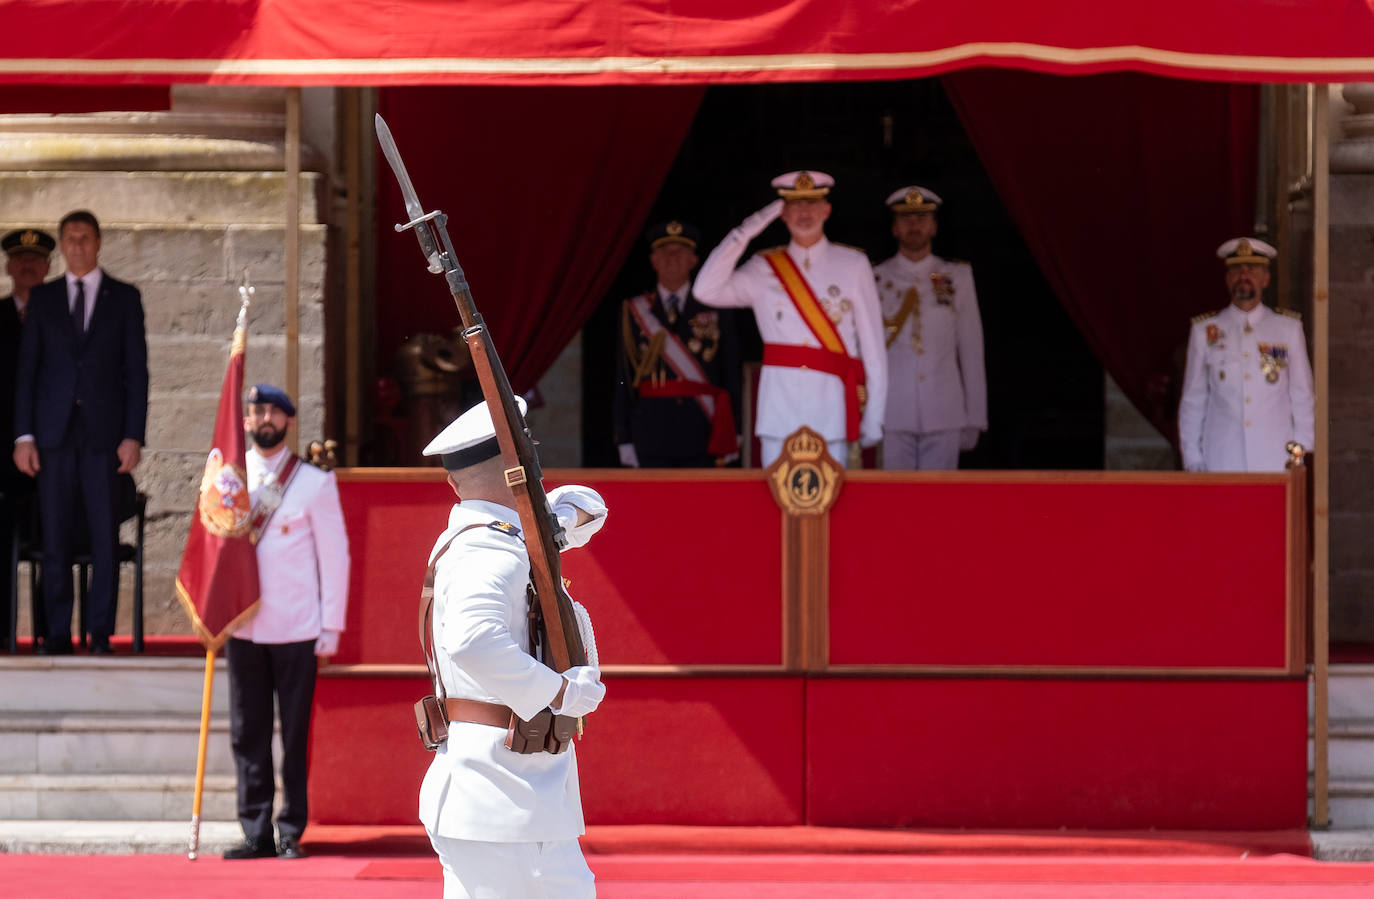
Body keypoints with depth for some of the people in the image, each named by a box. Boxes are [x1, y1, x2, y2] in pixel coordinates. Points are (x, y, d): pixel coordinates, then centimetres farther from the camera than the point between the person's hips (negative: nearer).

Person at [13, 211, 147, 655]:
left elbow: (136, 370, 4)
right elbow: (27, 369, 9)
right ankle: (57, 632, 5)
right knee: (55, 537, 0)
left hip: (103, 432, -1)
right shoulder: (43, 298, 11)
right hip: (54, 431, 1)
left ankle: (100, 633, 1)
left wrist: (133, 436, -5)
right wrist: (24, 435, 0)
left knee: (105, 537, -3)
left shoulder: (124, 298, 7)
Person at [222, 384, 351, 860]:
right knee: (247, 732, 3)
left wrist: (331, 626, -3)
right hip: (241, 625, 3)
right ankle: (256, 833, 7)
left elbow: (334, 555, 1)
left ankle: (291, 833, 4)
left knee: (295, 733, -1)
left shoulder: (314, 482, 0)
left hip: (296, 629, -3)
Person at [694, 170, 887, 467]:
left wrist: (873, 417, 1)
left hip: (831, 409, -1)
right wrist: (745, 232, -5)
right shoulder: (764, 270, 11)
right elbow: (707, 291, -4)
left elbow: (872, 344, 7)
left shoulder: (853, 265, 9)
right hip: (780, 406, 1)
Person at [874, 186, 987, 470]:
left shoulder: (958, 278, 9)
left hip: (944, 417, 1)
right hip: (892, 415, -1)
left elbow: (972, 352, 10)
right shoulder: (876, 280, 6)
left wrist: (975, 418, 7)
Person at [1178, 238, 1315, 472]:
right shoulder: (1204, 331, 10)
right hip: (1221, 462, 0)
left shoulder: (1289, 329, 10)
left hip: (1276, 462, 0)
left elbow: (1303, 398, 12)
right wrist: (1193, 463, 8)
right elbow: (1192, 402, 12)